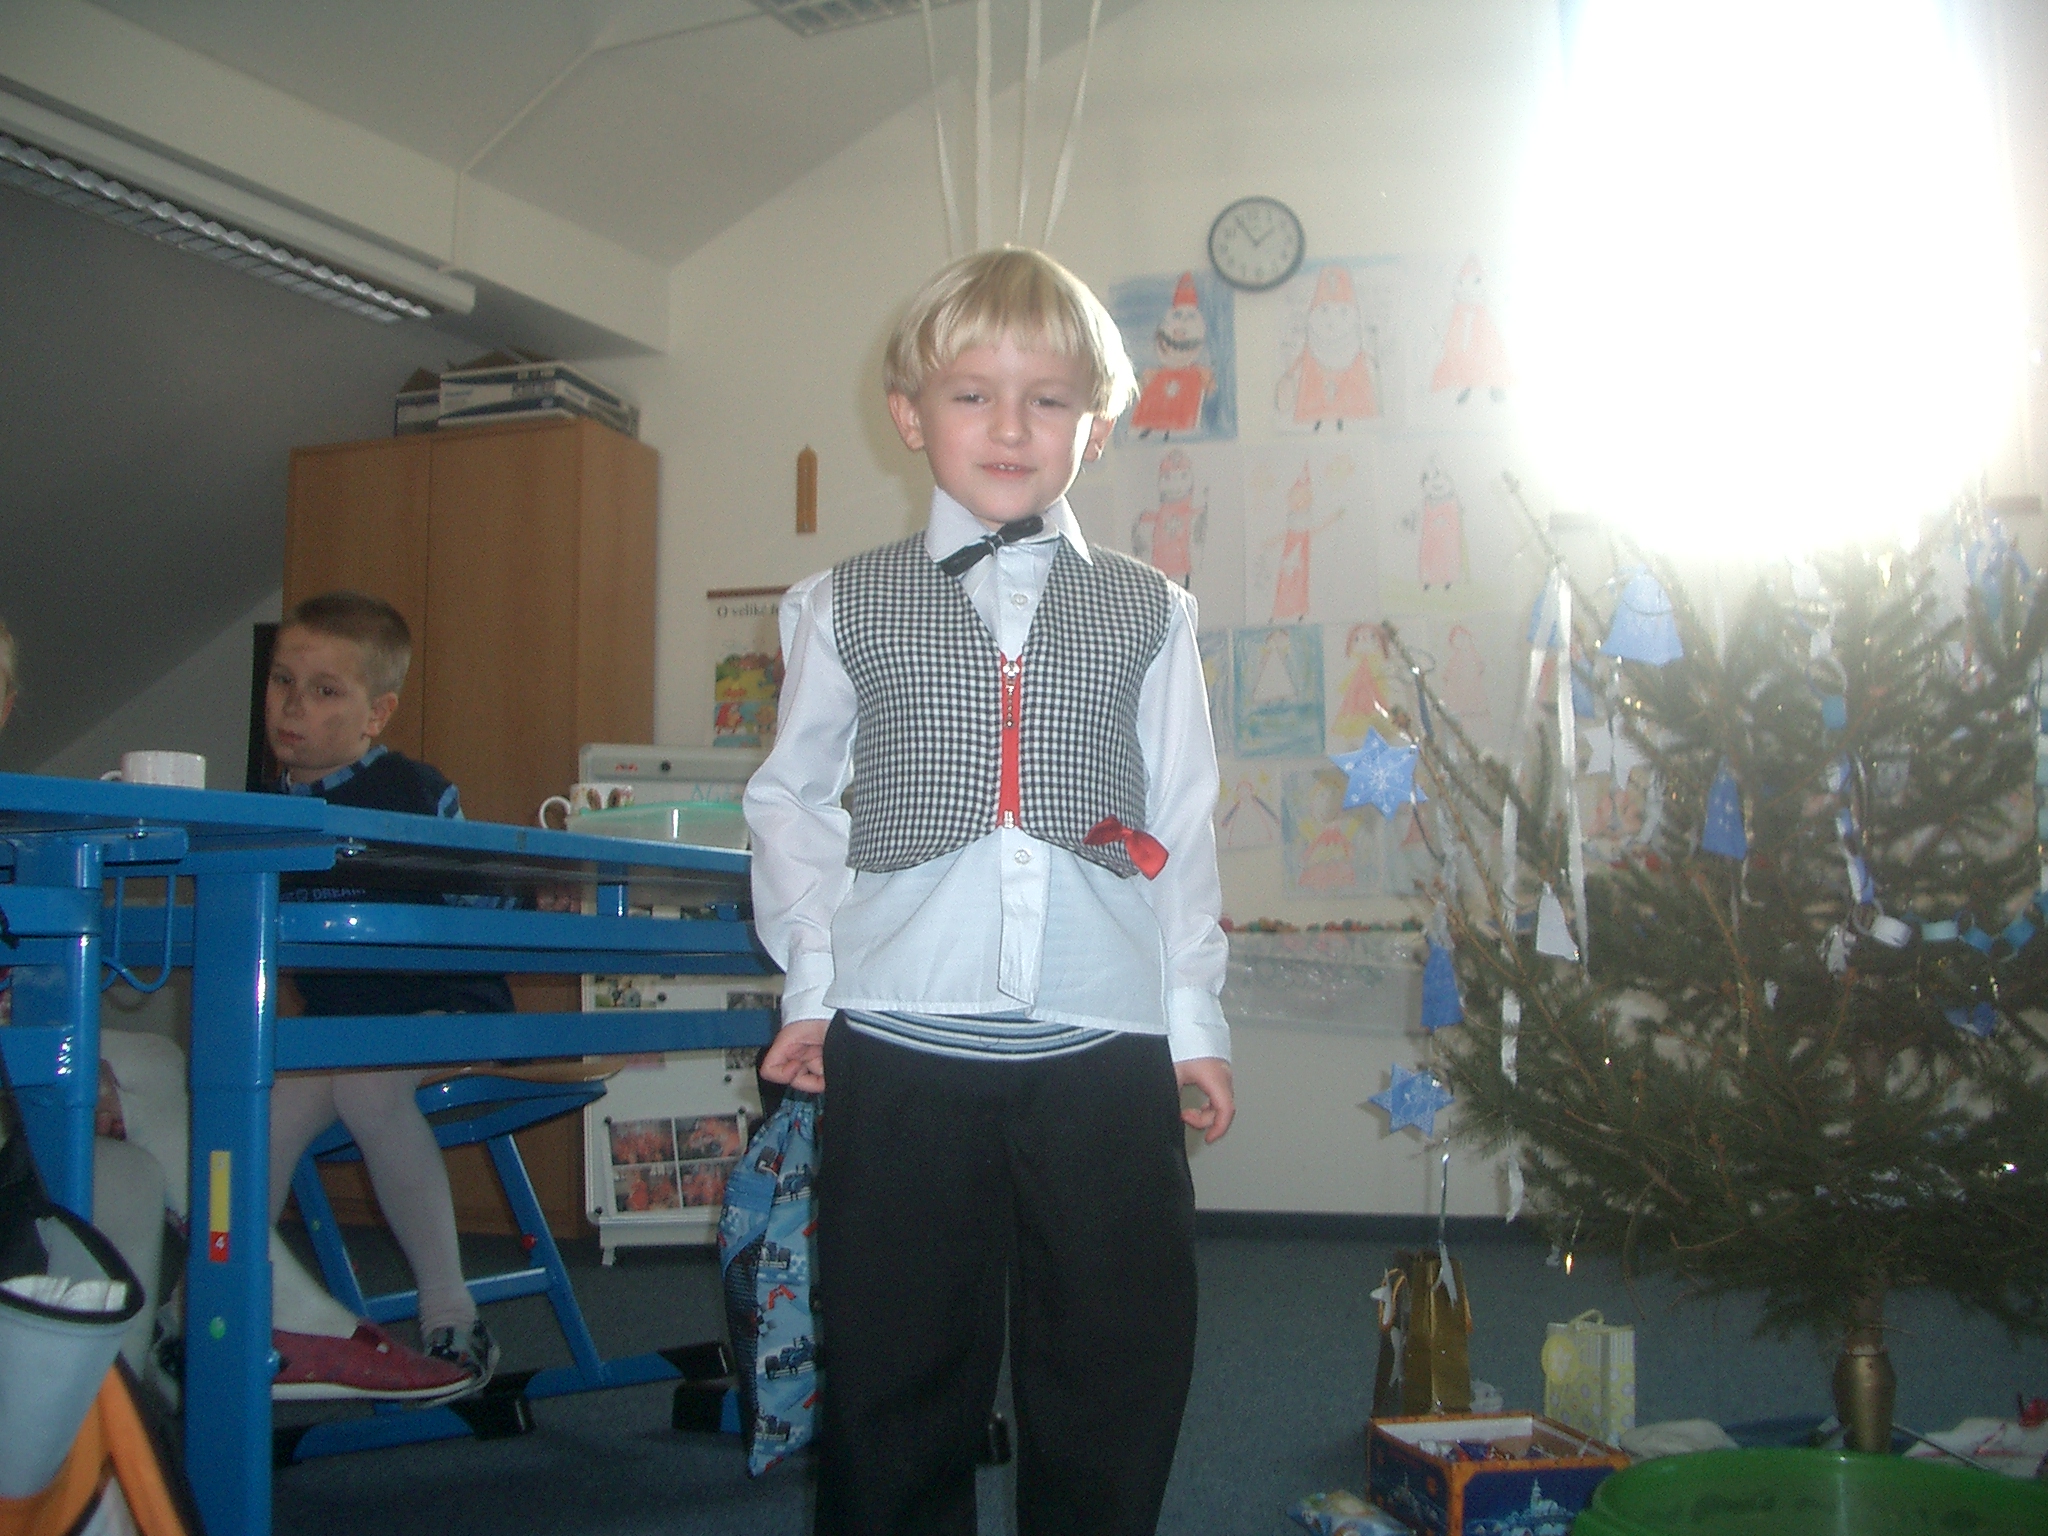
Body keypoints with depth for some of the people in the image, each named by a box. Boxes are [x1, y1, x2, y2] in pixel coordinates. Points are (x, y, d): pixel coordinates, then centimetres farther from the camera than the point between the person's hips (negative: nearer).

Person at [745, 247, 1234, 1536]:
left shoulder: (1149, 612, 9)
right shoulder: (845, 607, 8)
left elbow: (1182, 823, 10)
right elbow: (791, 800, 13)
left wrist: (1195, 1020, 8)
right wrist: (811, 984, 5)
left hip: (1105, 1052, 1)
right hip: (901, 1049, 0)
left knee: (1121, 1377, 9)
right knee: (899, 1379, 9)